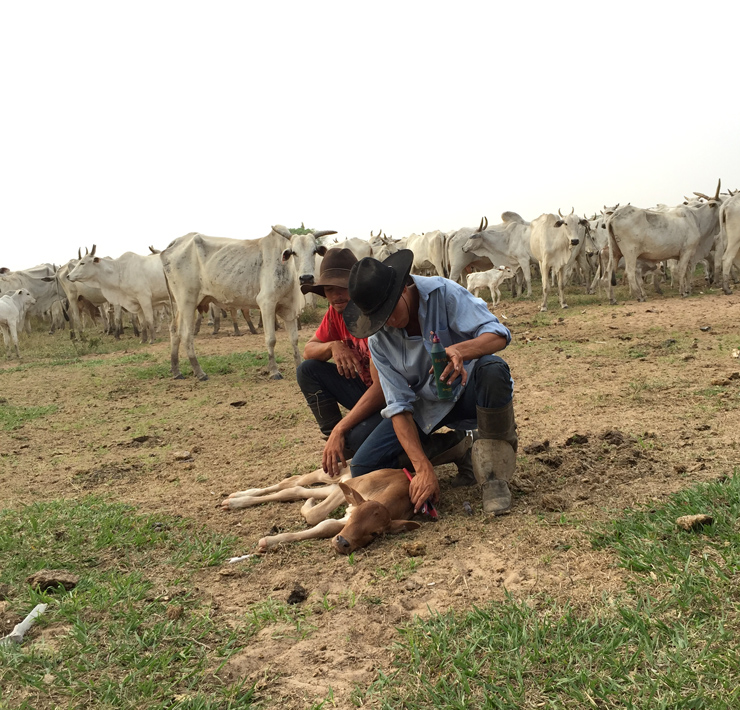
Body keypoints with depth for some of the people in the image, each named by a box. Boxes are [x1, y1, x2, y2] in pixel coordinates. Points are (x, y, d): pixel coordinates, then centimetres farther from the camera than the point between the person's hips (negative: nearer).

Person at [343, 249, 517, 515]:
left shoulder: (443, 292, -22)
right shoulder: (379, 340, -13)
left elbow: (498, 334, -30)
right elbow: (399, 406, -16)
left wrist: (460, 350, -54)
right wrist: (423, 468, -27)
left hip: (468, 391, -2)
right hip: (425, 406, 3)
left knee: (493, 369, -39)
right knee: (363, 467, -13)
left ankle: (493, 474, -21)